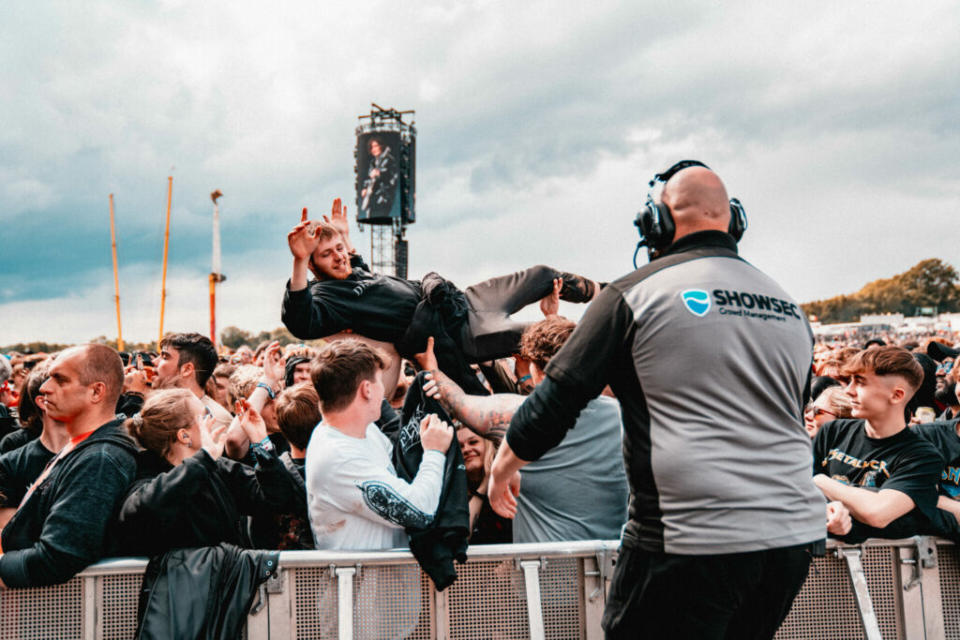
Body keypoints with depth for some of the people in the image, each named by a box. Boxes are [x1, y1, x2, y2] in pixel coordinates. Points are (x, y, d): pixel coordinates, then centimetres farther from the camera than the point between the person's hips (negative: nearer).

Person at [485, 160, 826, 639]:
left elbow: (558, 395, -2)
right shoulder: (790, 307, 14)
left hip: (690, 538, -6)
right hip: (795, 535, 7)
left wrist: (504, 465, 14)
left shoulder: (636, 293, -4)